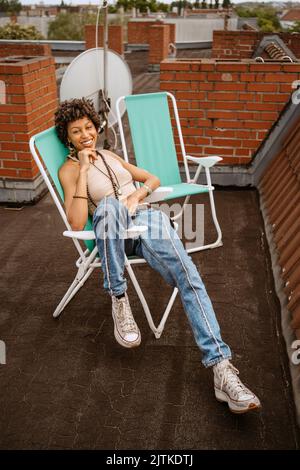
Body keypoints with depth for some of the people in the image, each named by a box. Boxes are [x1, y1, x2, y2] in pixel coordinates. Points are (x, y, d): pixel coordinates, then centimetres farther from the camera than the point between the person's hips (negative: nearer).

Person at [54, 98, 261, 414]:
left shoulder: (108, 155, 24)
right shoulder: (69, 169, 6)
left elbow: (153, 179, 26)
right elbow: (76, 224, -11)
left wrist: (138, 193, 3)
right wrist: (84, 170, -11)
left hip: (146, 218, 4)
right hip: (113, 232, -4)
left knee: (188, 277, -25)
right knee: (108, 203, -41)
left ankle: (221, 367, -32)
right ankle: (118, 299, -26)